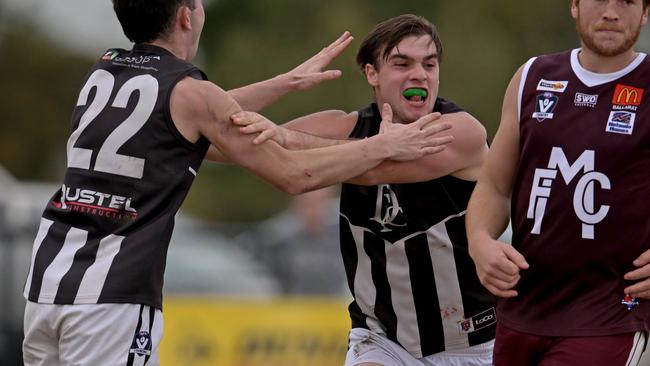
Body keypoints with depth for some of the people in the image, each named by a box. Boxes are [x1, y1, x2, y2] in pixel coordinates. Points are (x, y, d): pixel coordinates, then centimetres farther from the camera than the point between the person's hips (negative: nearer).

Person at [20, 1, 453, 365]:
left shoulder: (104, 72, 14)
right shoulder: (189, 91, -6)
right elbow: (295, 174, -2)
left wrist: (290, 81, 38)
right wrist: (385, 146, 9)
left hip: (47, 281, 7)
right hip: (111, 298, -7)